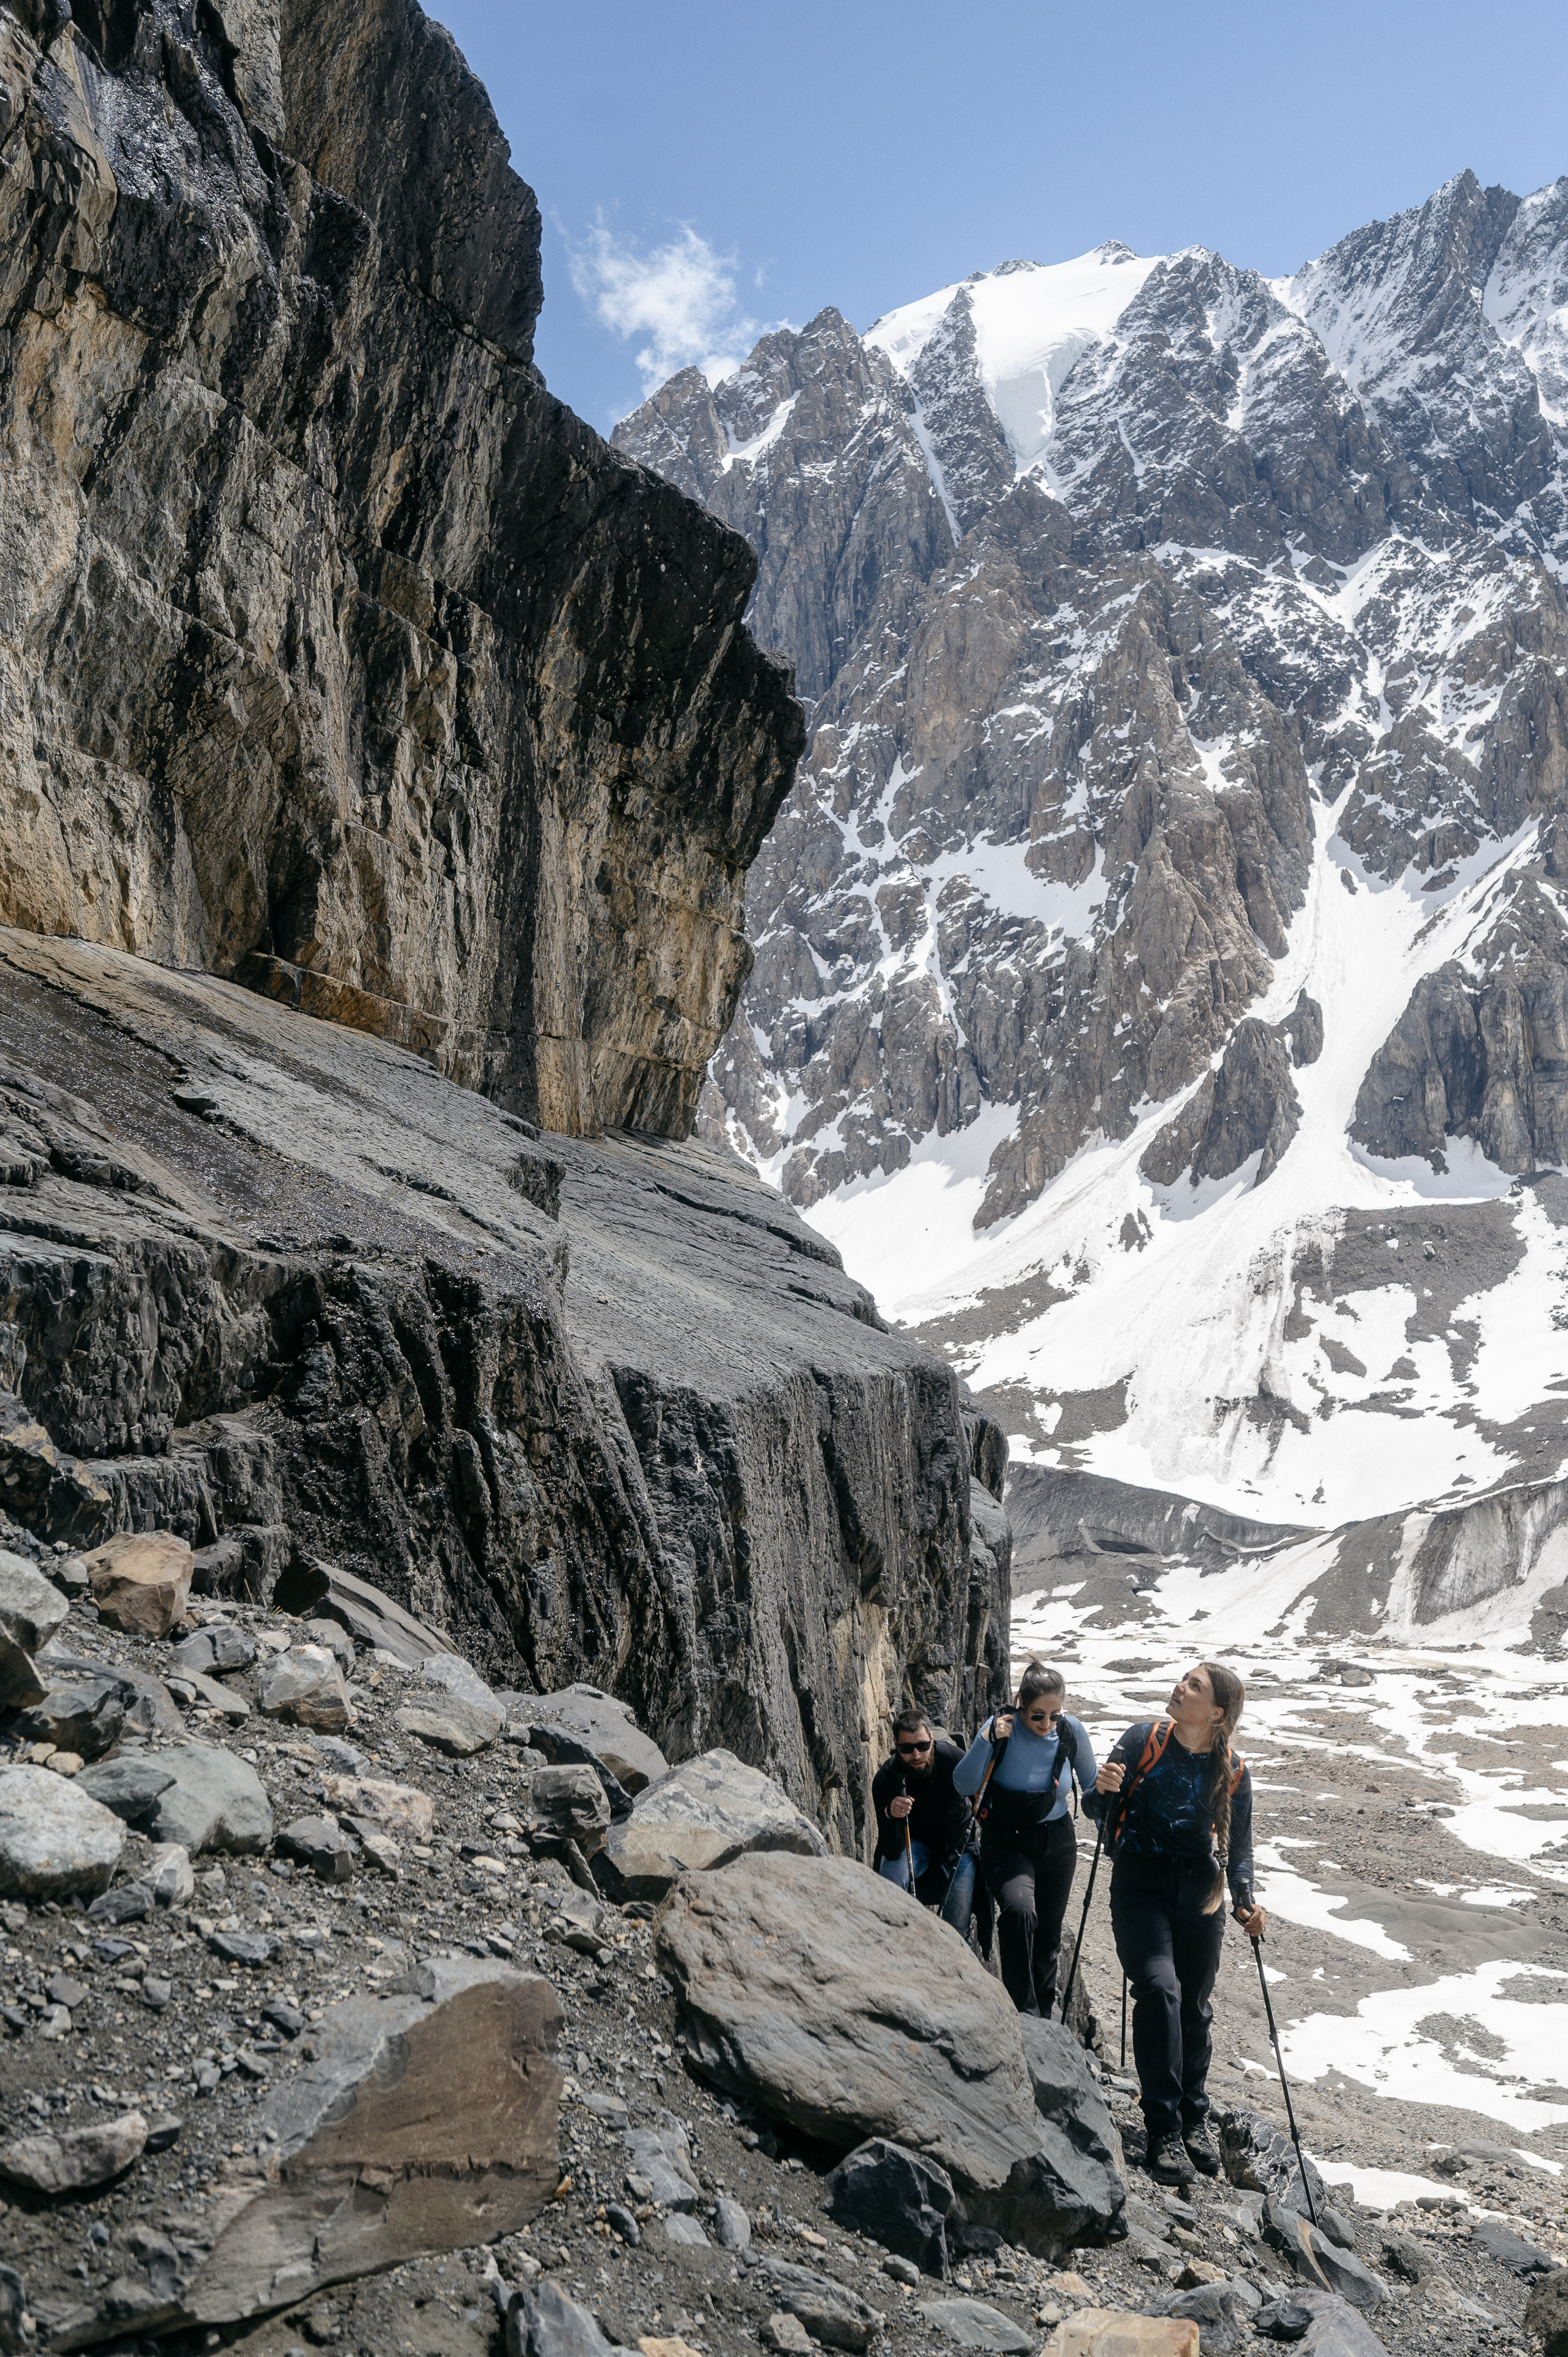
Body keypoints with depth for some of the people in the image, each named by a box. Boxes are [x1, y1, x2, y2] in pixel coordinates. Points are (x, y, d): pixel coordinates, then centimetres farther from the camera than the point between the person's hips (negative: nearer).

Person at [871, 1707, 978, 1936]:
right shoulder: (885, 1779, -28)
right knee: (891, 1872, -32)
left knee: (957, 1930, -4)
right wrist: (890, 1814, -49)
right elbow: (891, 1853, -31)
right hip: (916, 1843, -1)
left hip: (958, 1845, 1)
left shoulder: (953, 1758, -27)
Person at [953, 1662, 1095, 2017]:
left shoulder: (1071, 1731, -11)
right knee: (1019, 1911, -31)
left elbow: (1092, 1783, 7)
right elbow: (964, 1785, -20)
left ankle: (1043, 2016, 36)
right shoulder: (1002, 1727, -18)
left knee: (1048, 1936, 14)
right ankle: (1023, 2012, -22)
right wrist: (986, 1741, -31)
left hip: (1056, 1843, 3)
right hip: (1006, 1841, -3)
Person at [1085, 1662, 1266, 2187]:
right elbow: (1098, 1809, -2)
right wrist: (1103, 1789, -25)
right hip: (1140, 1890, -2)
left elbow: (1239, 1848, 7)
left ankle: (1194, 2120, 33)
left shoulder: (1233, 1773, -2)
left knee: (1195, 2008, 10)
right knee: (1160, 1987, -21)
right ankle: (1164, 2130, -15)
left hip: (1199, 1900, 2)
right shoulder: (1144, 1740, -7)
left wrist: (1246, 1903, -9)